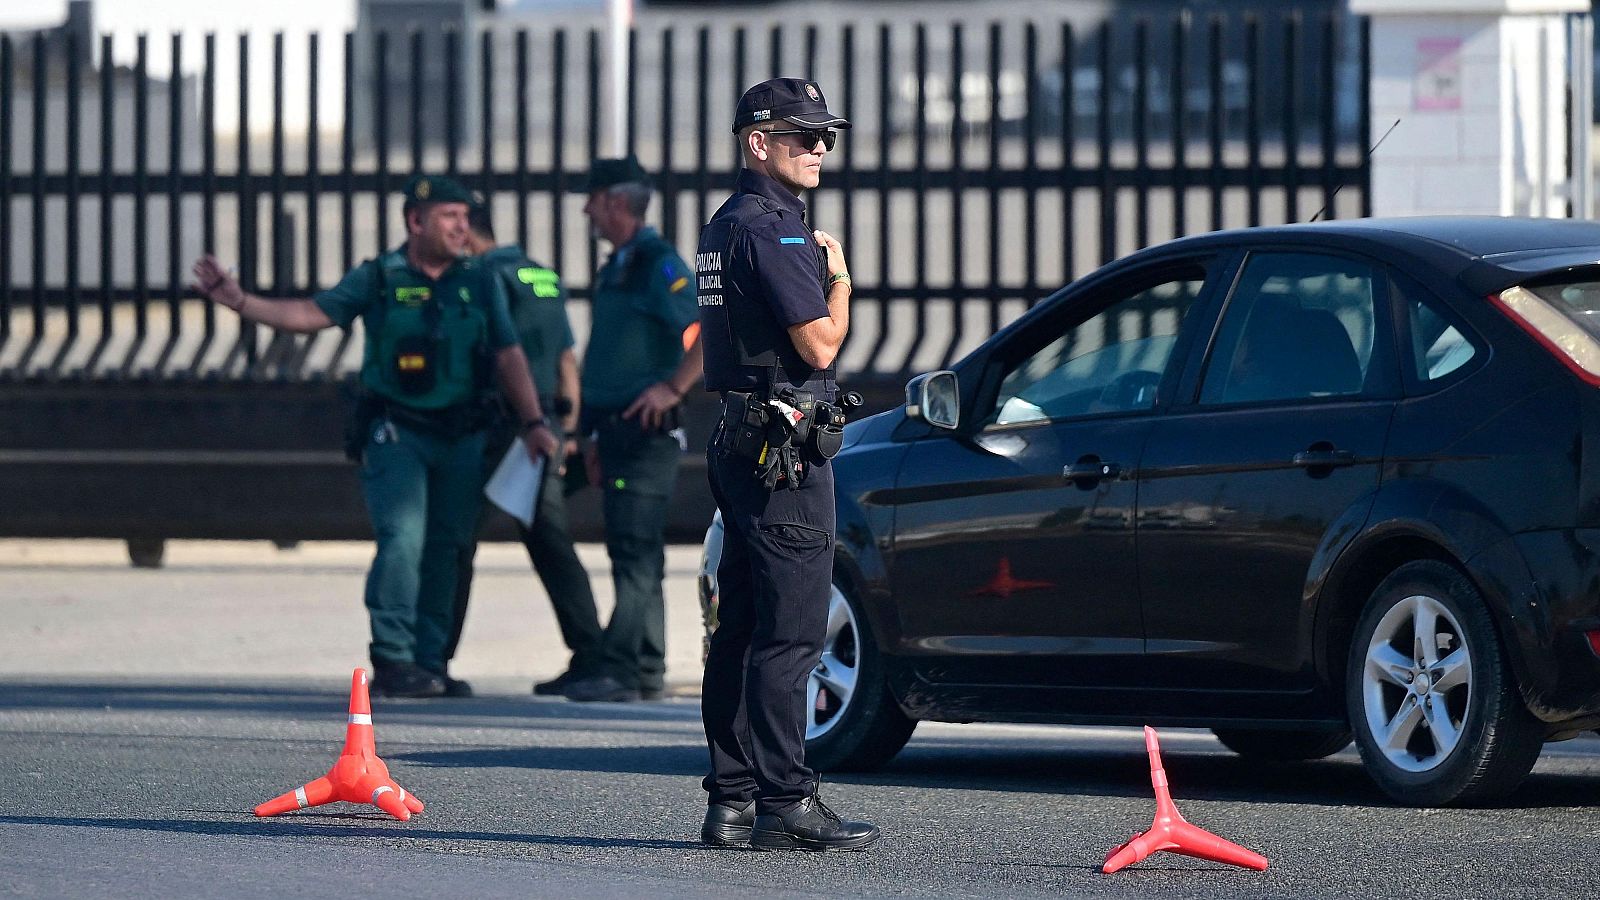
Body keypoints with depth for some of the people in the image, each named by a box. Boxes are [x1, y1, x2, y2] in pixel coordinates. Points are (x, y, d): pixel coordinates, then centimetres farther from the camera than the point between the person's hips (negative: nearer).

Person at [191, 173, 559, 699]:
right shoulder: (378, 279, 1)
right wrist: (239, 302, -16)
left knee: (443, 551, 6)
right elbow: (311, 314, -5)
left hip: (461, 438, 4)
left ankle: (429, 663, 13)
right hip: (396, 433, -4)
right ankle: (392, 659, -15)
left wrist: (533, 422, -3)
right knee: (403, 539, -18)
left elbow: (508, 358, 7)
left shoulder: (480, 282, 8)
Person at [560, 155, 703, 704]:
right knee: (633, 555, 11)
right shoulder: (617, 268, 19)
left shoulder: (658, 266, -12)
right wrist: (597, 435, 23)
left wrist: (672, 388, -21)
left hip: (646, 432, -10)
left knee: (635, 553, -12)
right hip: (619, 432, 10)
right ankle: (647, 674, 14)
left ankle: (620, 671, -17)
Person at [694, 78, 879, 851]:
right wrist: (839, 280, 1)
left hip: (738, 440, 11)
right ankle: (785, 803, -11)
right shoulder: (770, 228, -14)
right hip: (784, 449, -11)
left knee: (741, 631, 10)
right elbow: (820, 345, -16)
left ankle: (732, 800, 12)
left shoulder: (723, 228, 18)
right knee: (789, 633, -10)